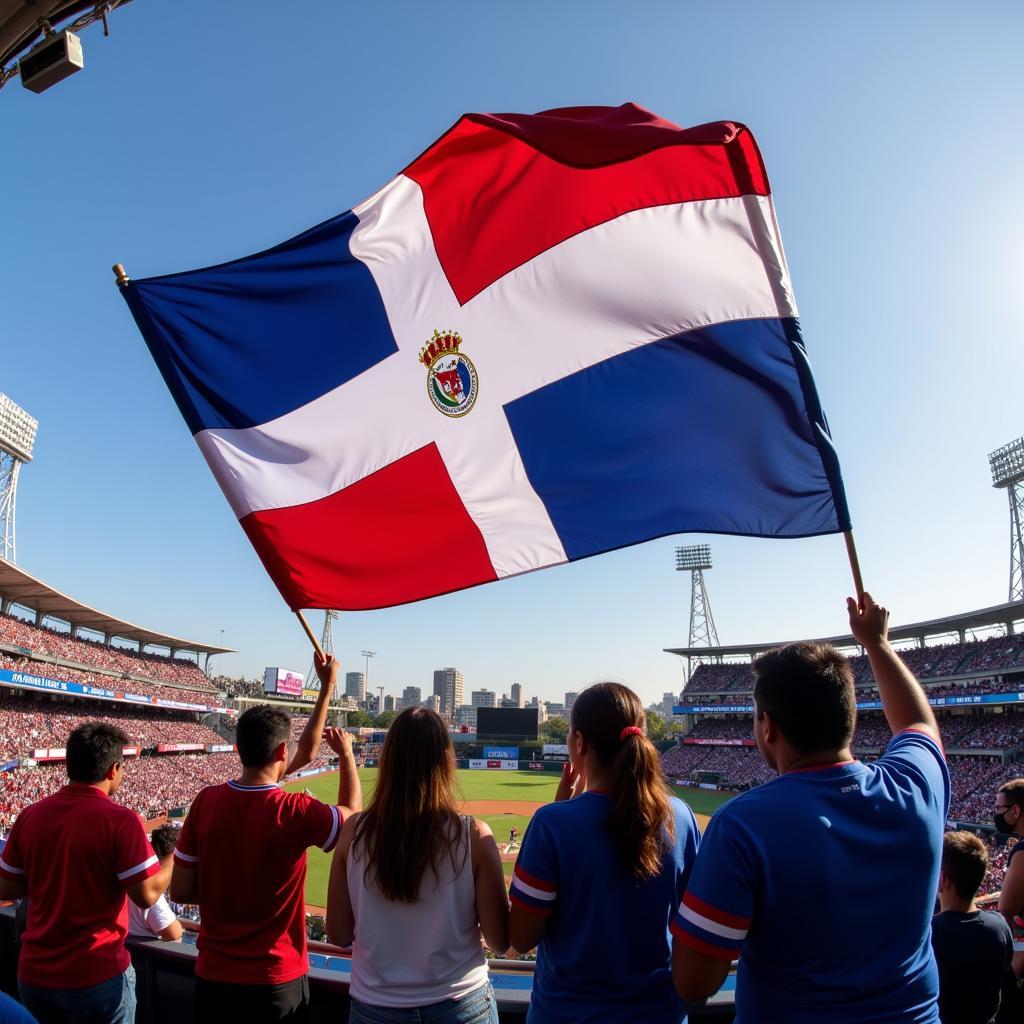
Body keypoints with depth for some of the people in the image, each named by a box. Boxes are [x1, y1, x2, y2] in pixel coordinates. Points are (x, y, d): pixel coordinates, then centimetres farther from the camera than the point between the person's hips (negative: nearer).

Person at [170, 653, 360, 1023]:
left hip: (212, 978, 3)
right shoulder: (295, 813, -22)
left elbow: (180, 891, -3)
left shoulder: (206, 801, -10)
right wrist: (346, 753, 11)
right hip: (277, 983, -3)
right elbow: (351, 813, -1)